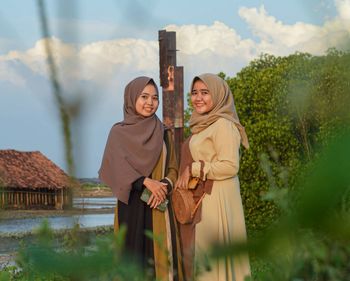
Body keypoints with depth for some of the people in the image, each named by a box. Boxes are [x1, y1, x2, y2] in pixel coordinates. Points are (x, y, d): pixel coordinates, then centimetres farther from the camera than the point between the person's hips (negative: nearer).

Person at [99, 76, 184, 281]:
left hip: (160, 208, 3)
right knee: (133, 257, -6)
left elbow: (173, 169, 11)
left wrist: (164, 185, -11)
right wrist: (146, 182, -20)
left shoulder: (164, 133, 14)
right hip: (131, 206, -3)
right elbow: (117, 167, -6)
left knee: (161, 258, -4)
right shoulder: (119, 133, 5)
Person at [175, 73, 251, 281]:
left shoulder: (223, 125, -9)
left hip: (216, 202, -9)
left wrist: (193, 169, -13)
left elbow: (229, 166, -19)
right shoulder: (203, 126, 19)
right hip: (199, 201, 9)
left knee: (212, 262, -10)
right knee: (199, 261, 7)